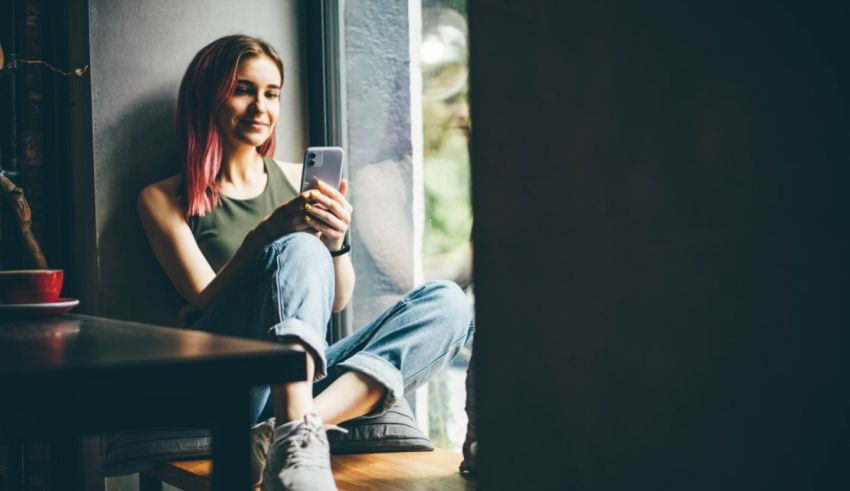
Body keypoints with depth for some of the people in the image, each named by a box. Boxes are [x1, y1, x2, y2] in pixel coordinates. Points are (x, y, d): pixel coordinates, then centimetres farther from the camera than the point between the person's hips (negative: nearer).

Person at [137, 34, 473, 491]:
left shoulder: (298, 180, 17)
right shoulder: (164, 200, 6)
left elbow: (337, 301, 13)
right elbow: (207, 301, -5)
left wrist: (336, 241, -8)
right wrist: (264, 237, -22)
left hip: (305, 374, 5)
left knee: (447, 302, -17)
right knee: (299, 251, -29)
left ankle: (298, 424, -39)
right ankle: (296, 448, -49)